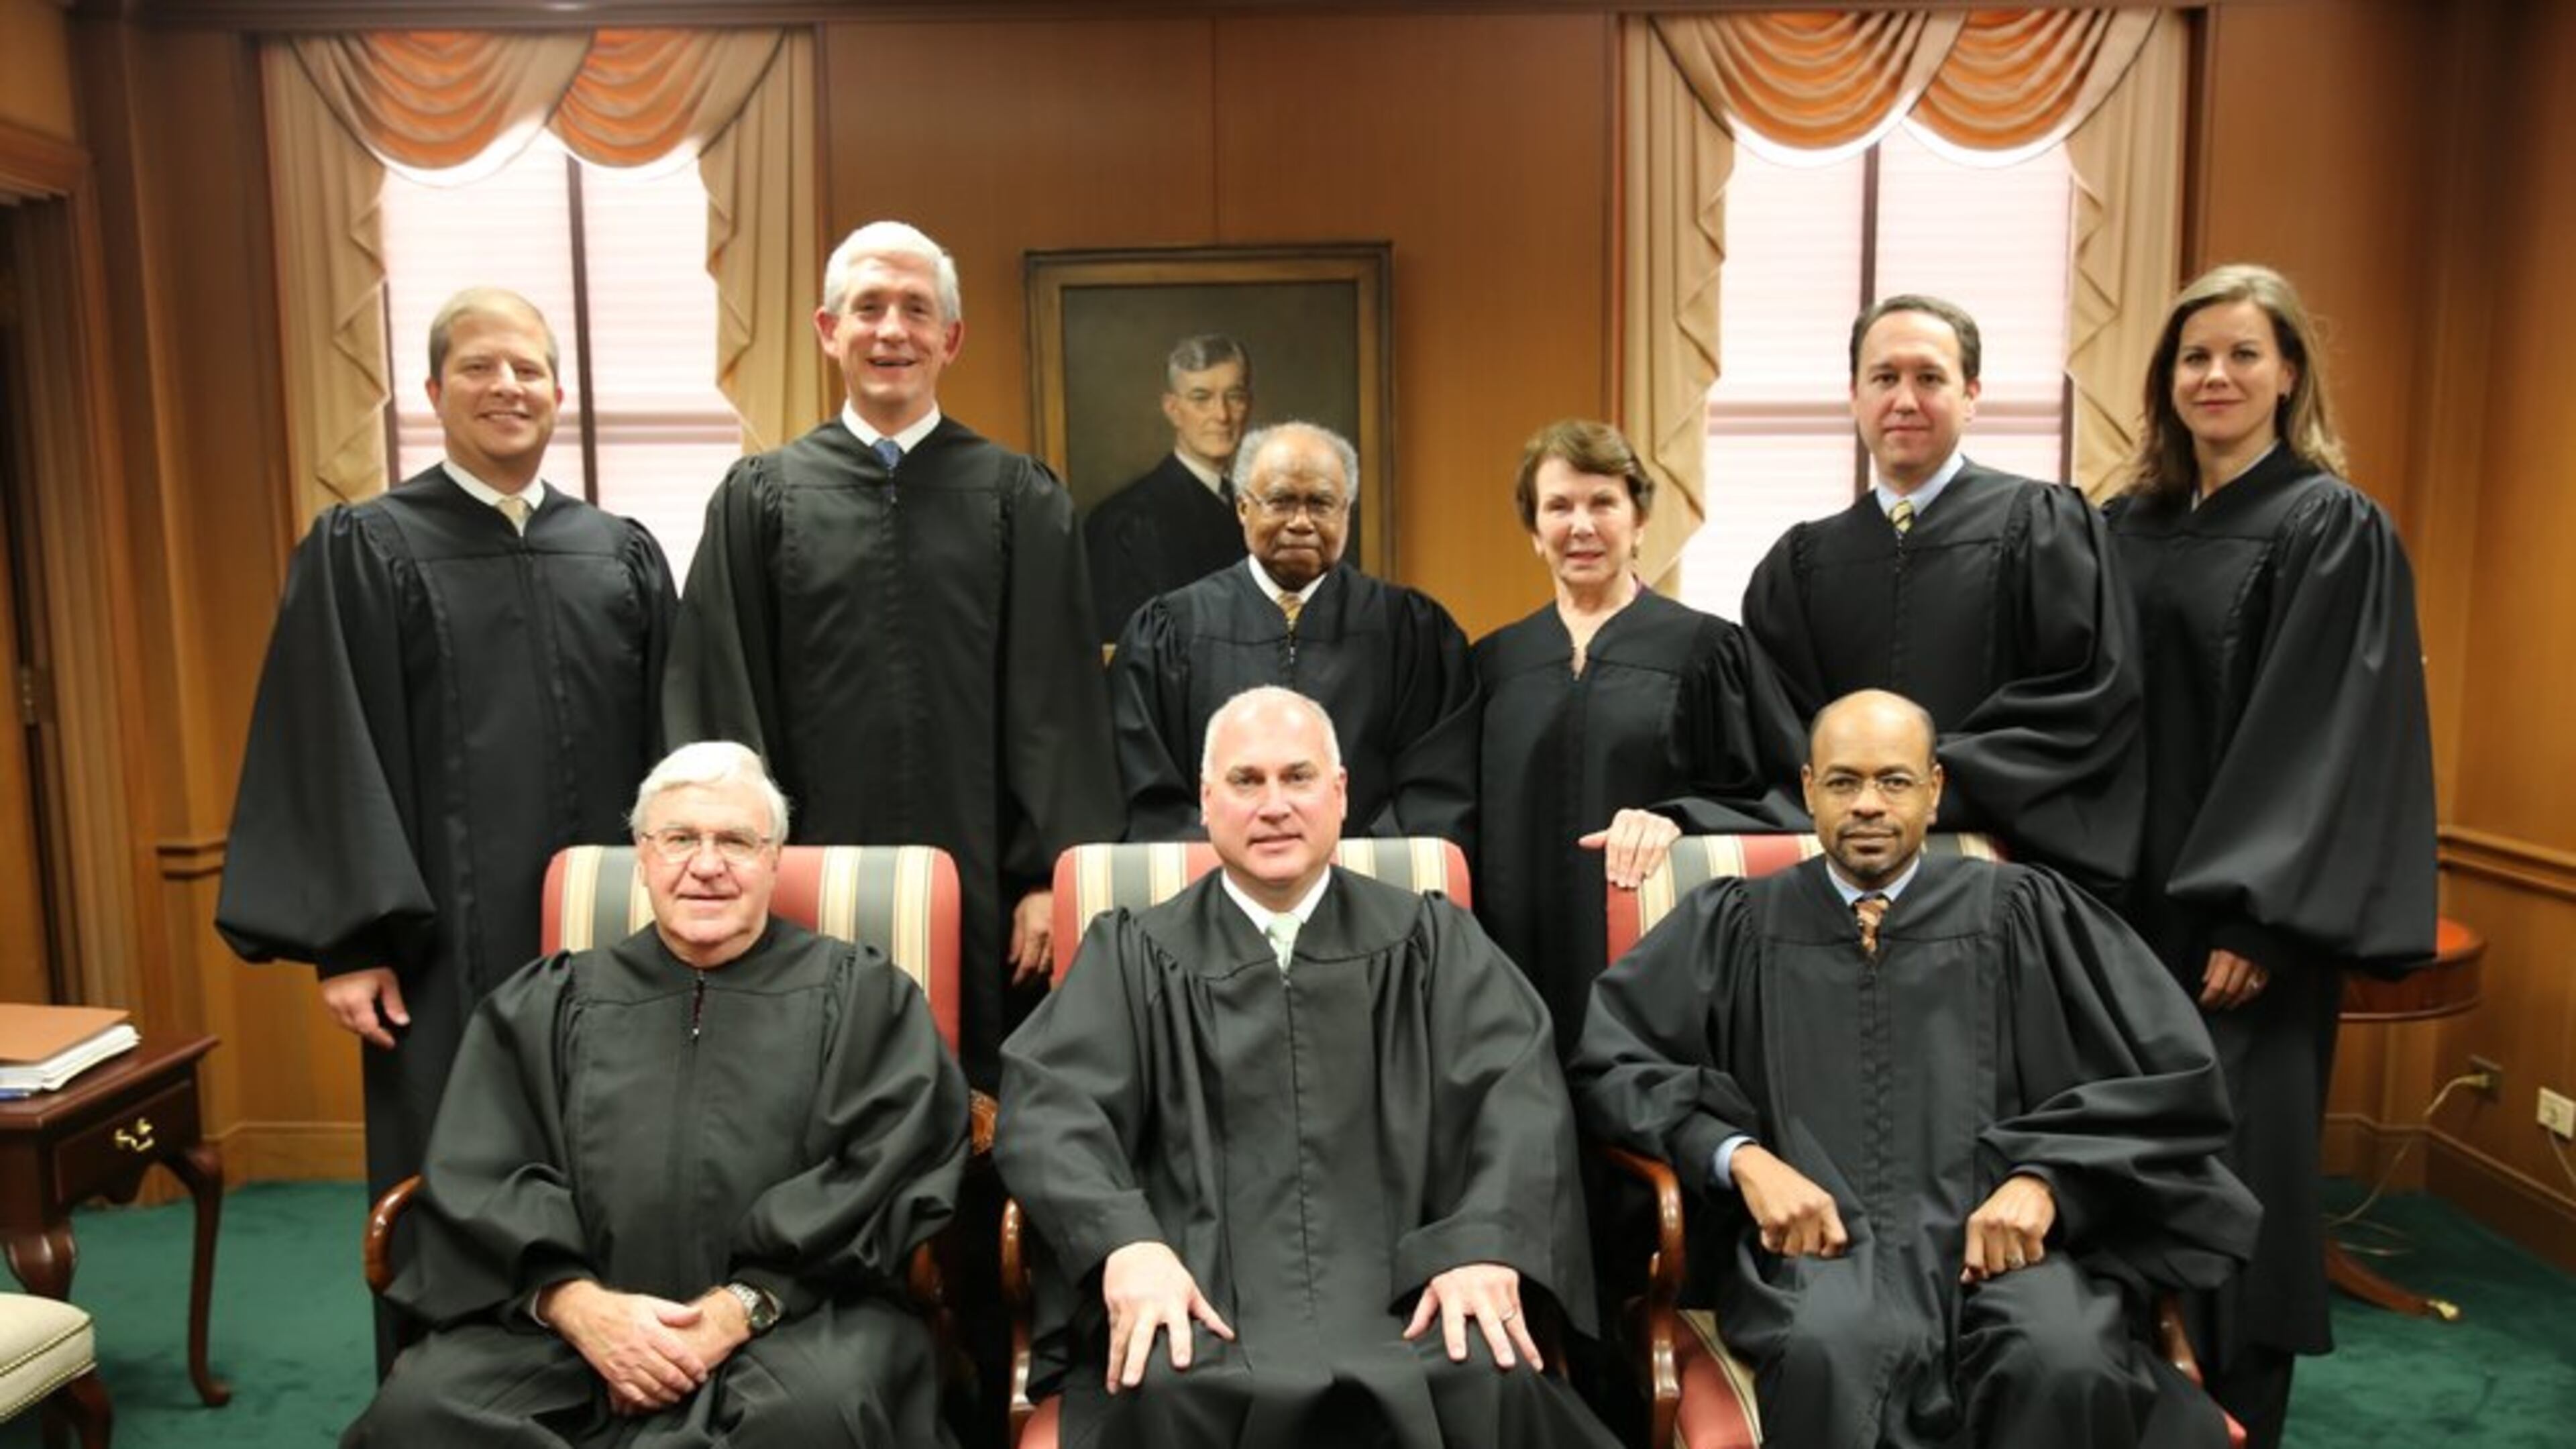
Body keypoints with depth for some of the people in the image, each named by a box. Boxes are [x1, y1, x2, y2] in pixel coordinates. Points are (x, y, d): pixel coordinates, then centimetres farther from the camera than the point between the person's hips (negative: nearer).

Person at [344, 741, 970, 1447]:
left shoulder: (862, 995, 7)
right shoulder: (546, 1001, 15)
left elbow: (885, 1171, -3)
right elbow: (475, 1177, 6)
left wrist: (739, 1309, -14)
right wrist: (576, 1303, -11)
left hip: (793, 1312, -2)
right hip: (574, 1319, 3)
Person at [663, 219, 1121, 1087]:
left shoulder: (1019, 499, 5)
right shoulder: (761, 498, 6)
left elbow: (1057, 703, 1)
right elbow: (718, 701, 5)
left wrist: (1053, 877, -4)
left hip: (984, 886, 0)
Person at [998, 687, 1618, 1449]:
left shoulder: (1432, 941, 15)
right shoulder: (1135, 953, 14)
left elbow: (1518, 1090, 1)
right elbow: (1050, 1102, -1)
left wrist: (1488, 1246, -18)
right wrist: (1127, 1244, -21)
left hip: (1404, 1284, 1)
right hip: (1201, 1291, 0)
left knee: (1492, 1385, -30)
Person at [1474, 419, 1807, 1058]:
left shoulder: (1707, 649, 1)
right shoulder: (1494, 662, 10)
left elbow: (1784, 794, -2)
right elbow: (1464, 818, 14)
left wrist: (1676, 817, -18)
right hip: (1524, 968, 3)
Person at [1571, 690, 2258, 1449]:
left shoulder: (2021, 911, 13)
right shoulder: (1737, 925, 12)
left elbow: (2174, 1071, 8)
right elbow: (1607, 1059, 4)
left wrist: (2046, 1177, -8)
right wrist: (1740, 1156, -11)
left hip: (1995, 1227, 2)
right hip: (1817, 1234, -1)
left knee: (2067, 1361, -32)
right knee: (1833, 1354, -36)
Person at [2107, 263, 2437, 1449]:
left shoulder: (2335, 530, -6)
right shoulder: (2128, 527, 9)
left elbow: (2331, 738, -13)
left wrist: (2259, 919, -19)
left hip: (2241, 910, -5)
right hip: (2124, 899, 5)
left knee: (2229, 1178, 2)